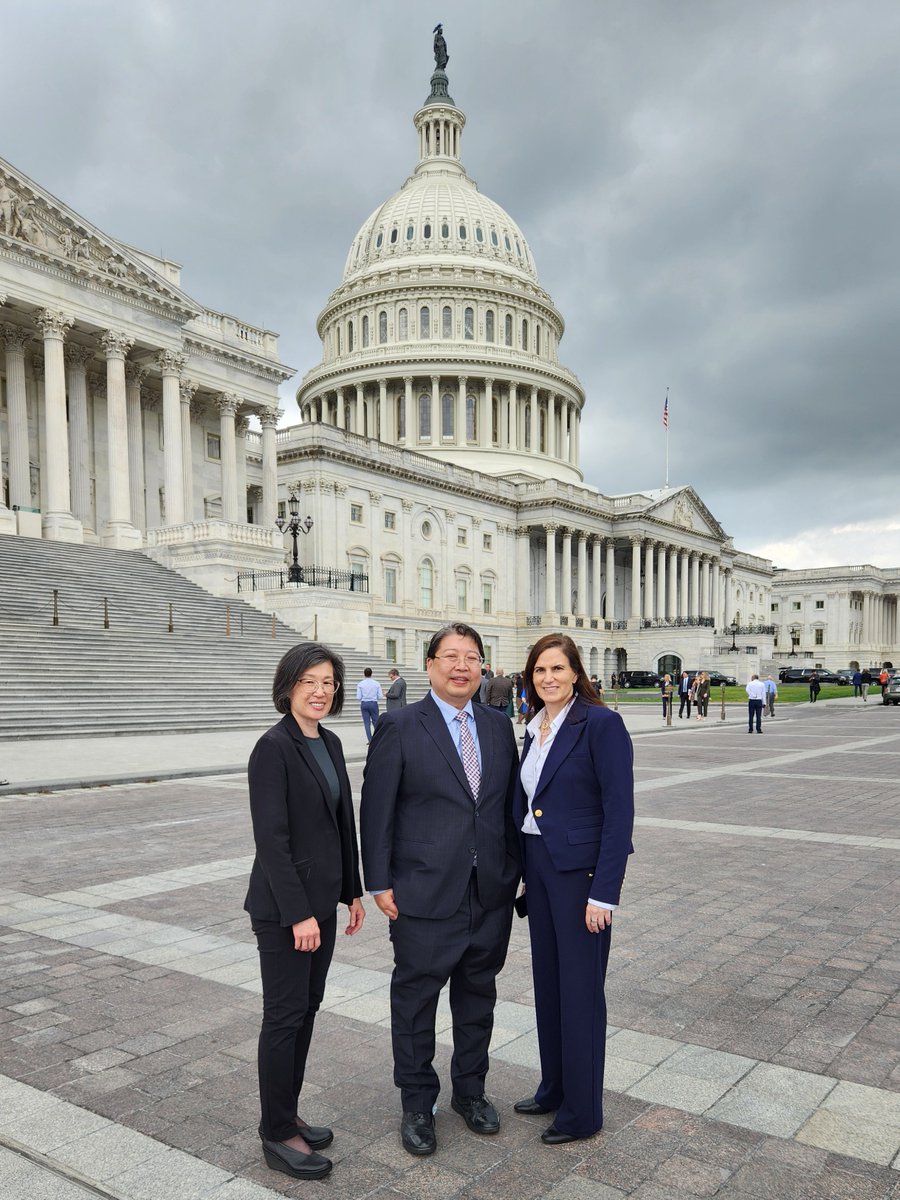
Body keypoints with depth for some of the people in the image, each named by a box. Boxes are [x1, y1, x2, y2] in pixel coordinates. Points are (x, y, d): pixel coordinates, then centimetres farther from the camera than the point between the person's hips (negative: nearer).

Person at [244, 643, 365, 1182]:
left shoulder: (330, 743, 7)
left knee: (307, 1007, 16)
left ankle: (288, 1115, 32)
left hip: (321, 898, 8)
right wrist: (297, 913, -19)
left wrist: (353, 891, 14)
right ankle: (277, 1134, 19)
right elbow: (271, 836, -20)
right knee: (285, 1015, 4)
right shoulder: (274, 748, -17)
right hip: (284, 904, -8)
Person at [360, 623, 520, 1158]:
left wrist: (514, 872, 7)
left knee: (478, 994, 18)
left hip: (491, 893, 4)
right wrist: (380, 883, -9)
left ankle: (471, 1089, 38)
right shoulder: (400, 727, -9)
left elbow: (510, 805, 9)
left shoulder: (499, 726, 5)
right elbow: (377, 810, -8)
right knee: (416, 998, 10)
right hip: (425, 894, -4)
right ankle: (417, 1104, 29)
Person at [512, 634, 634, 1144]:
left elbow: (619, 811, -17)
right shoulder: (536, 728, 8)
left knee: (580, 988, 5)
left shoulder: (601, 723, -15)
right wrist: (523, 871, 10)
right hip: (539, 867, 7)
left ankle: (582, 1111, 23)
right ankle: (554, 1087, 37)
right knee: (548, 981, 18)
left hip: (581, 871, -7)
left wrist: (604, 893, -19)